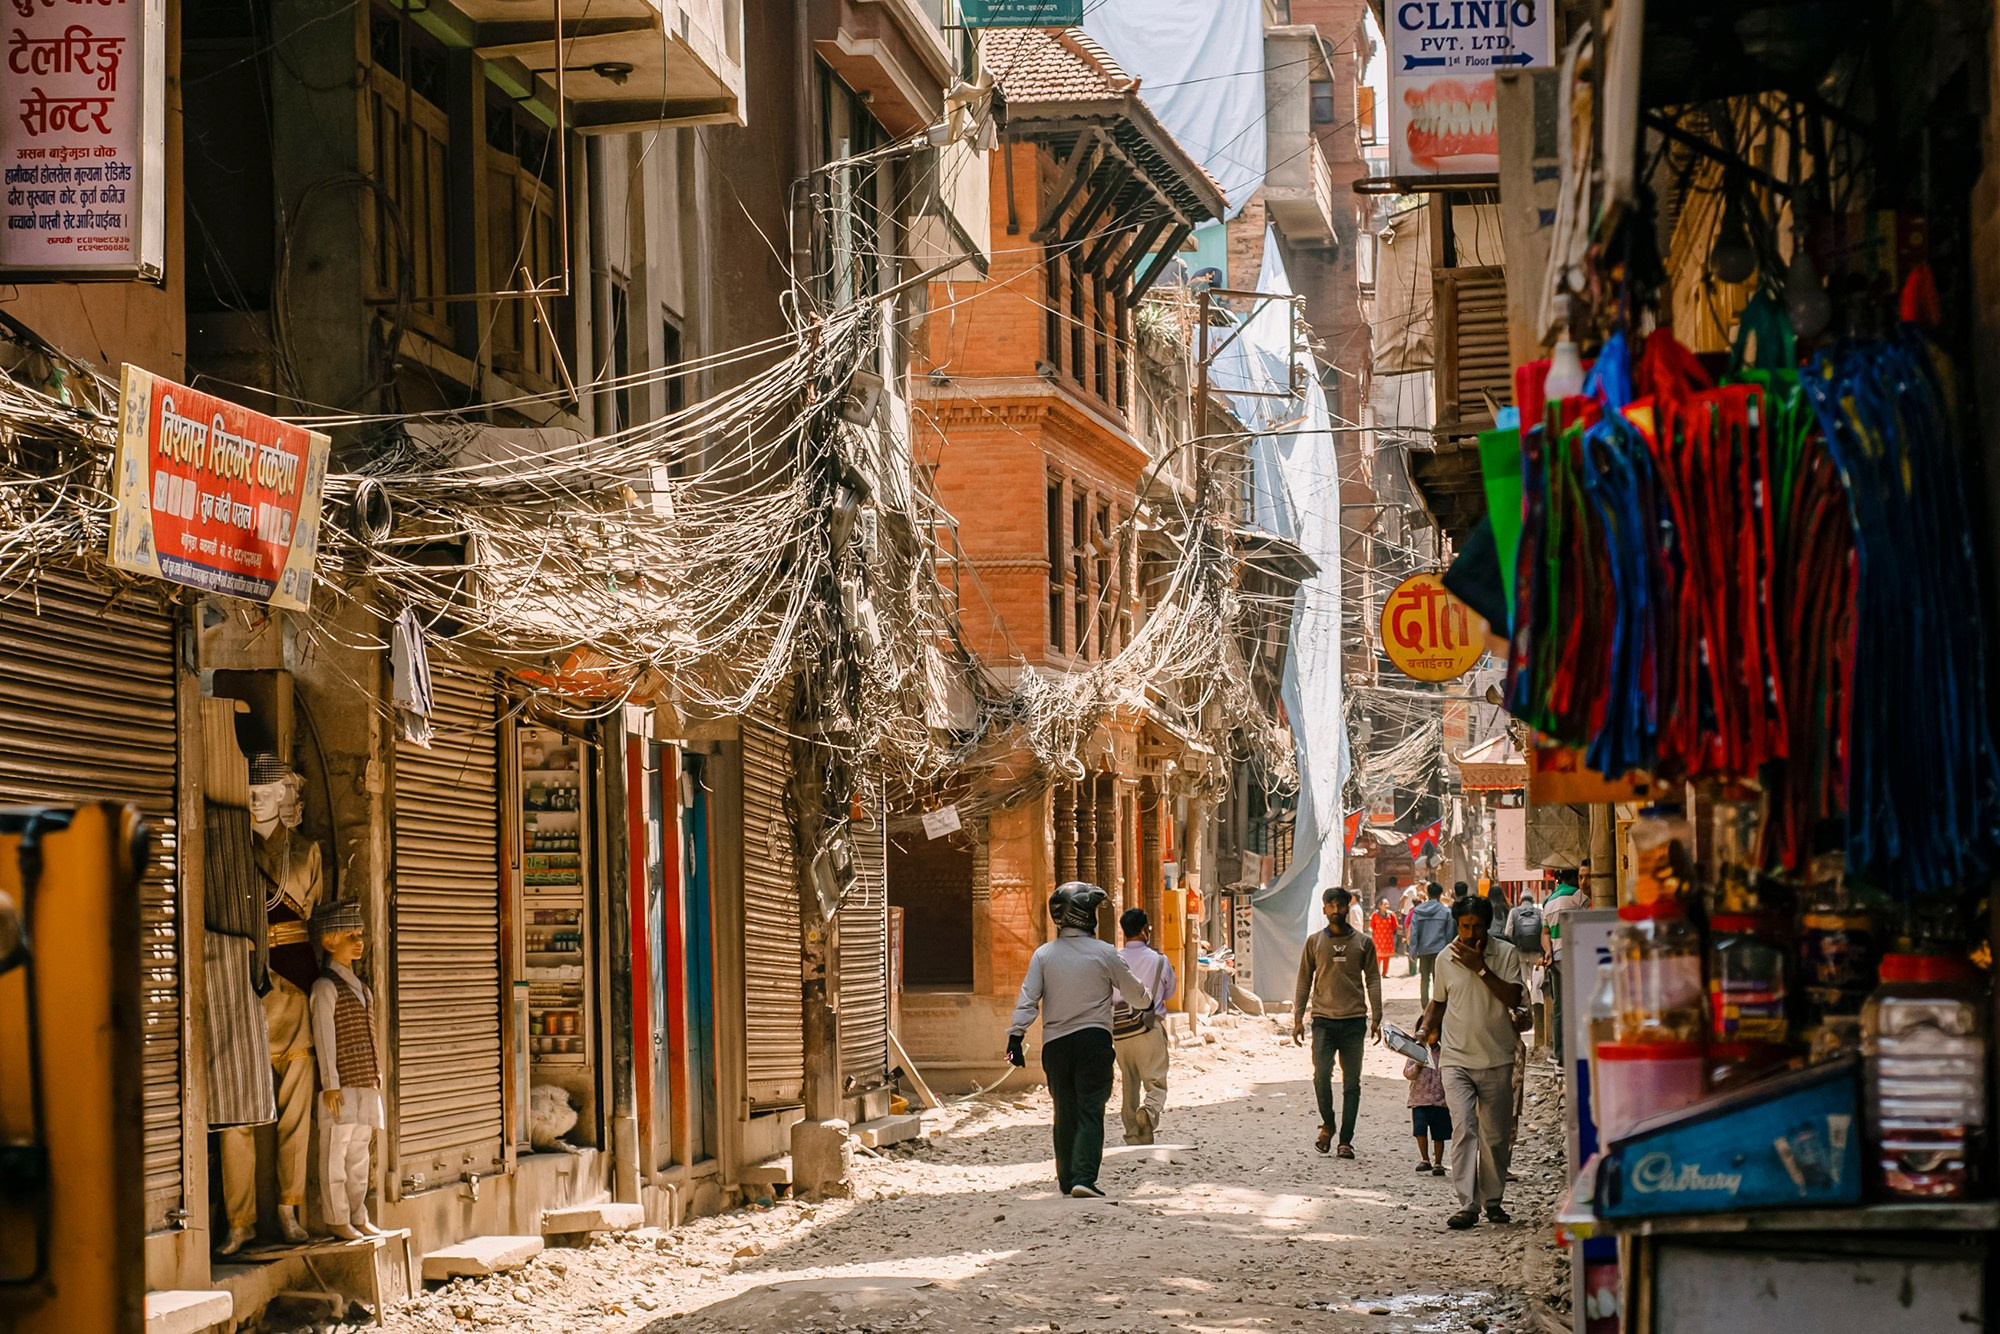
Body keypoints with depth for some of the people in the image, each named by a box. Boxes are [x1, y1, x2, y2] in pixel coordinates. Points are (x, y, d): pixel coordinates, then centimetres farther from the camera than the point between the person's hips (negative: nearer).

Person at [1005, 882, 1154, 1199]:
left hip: (1055, 1042, 3)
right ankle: (1083, 1178, -19)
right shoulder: (1104, 953, -4)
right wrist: (1147, 1009, 30)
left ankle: (1067, 1178, 19)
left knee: (1065, 1112, 13)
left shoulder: (1043, 955, 1)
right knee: (1090, 1112, -5)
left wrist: (1016, 1036, -4)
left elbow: (1028, 998, -4)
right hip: (1093, 1039, -3)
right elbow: (1132, 990, 9)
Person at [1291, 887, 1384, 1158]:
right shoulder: (1314, 941, 7)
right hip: (1323, 1020, 0)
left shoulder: (1363, 942, 7)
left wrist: (1376, 1018, 0)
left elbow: (1372, 981, 8)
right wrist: (1298, 1019, 4)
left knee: (1352, 1083, 1)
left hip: (1354, 1020, 0)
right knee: (1321, 1076, -12)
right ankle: (1327, 1125, 11)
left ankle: (1346, 1140, 7)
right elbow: (1304, 981, 9)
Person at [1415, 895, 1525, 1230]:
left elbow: (1513, 998, -13)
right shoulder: (1447, 958, 6)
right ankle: (1467, 1204, -17)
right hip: (1457, 1058, 0)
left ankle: (1494, 1200, 21)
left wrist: (1481, 968, -18)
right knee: (1463, 1128, -14)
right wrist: (1425, 1029, 5)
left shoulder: (1506, 954, -1)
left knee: (1496, 1135, 5)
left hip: (1497, 1059, 0)